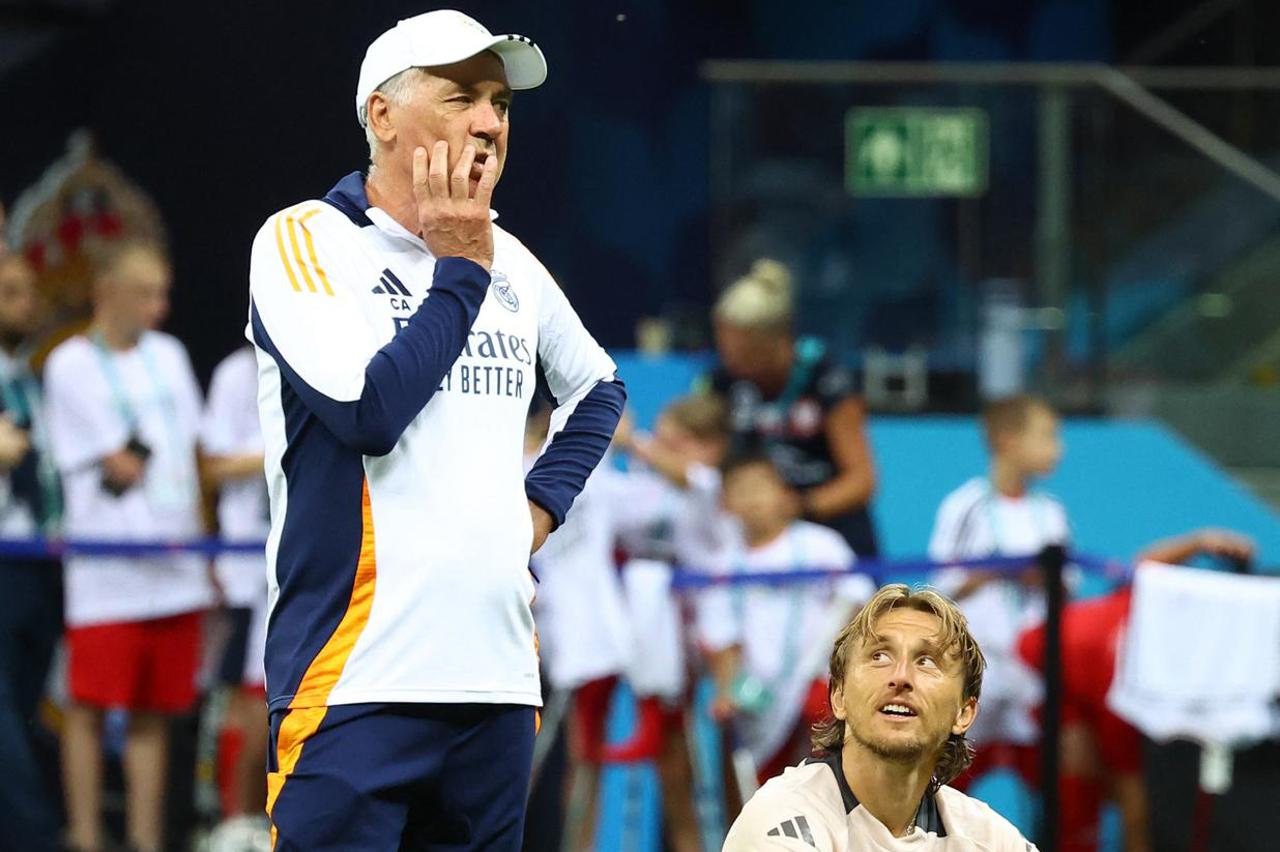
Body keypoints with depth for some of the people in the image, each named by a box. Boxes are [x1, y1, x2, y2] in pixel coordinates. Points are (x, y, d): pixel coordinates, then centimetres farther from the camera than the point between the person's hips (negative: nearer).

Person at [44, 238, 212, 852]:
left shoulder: (168, 356, 15)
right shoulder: (70, 365, -5)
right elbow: (121, 468, -10)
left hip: (175, 570, 6)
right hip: (107, 575, -6)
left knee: (154, 714, 7)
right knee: (89, 708, -5)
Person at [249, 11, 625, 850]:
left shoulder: (507, 261, 16)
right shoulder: (307, 242, -3)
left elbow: (598, 388, 32)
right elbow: (370, 410, -16)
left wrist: (545, 501, 15)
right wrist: (460, 269, -6)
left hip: (497, 678, 6)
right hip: (358, 682, -6)